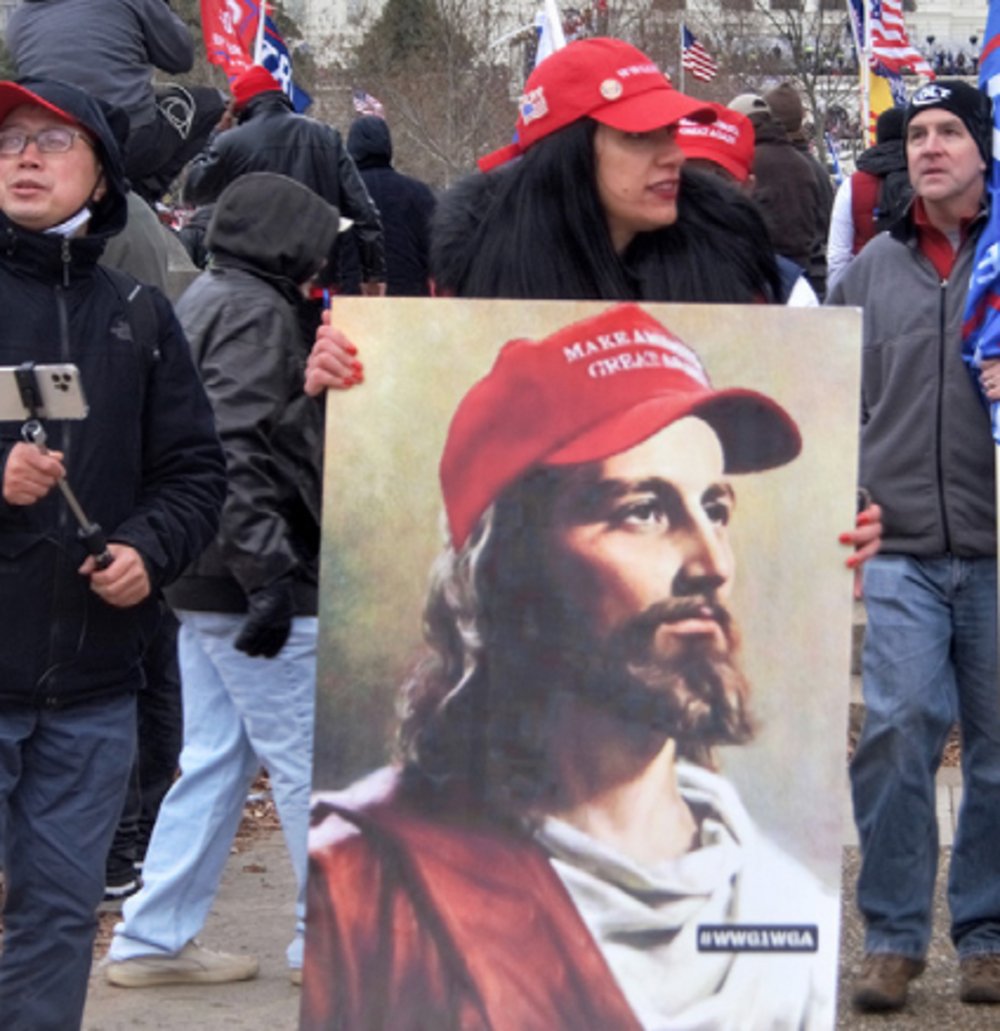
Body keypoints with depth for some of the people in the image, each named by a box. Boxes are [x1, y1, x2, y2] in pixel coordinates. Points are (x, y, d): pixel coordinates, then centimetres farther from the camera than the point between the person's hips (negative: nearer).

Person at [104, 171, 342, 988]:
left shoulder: (208, 300, 18)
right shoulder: (256, 311, -13)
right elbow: (236, 450, -23)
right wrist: (267, 574, -26)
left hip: (207, 582, 10)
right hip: (248, 580, -10)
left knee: (214, 759, 12)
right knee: (311, 760, -2)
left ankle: (155, 938, 14)